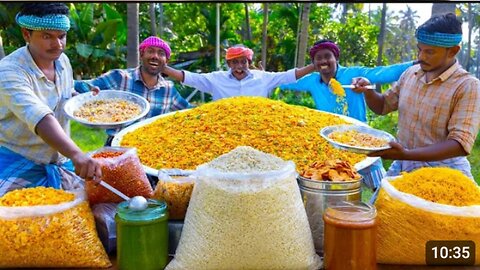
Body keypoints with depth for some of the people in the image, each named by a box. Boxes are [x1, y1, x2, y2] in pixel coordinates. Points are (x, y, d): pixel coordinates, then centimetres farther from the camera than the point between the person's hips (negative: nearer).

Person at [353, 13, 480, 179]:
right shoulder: (411, 73, 2)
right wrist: (367, 91, -7)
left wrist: (407, 154, -34)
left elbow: (461, 144, -23)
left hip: (442, 173, -5)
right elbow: (382, 106, 15)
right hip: (400, 167, 5)